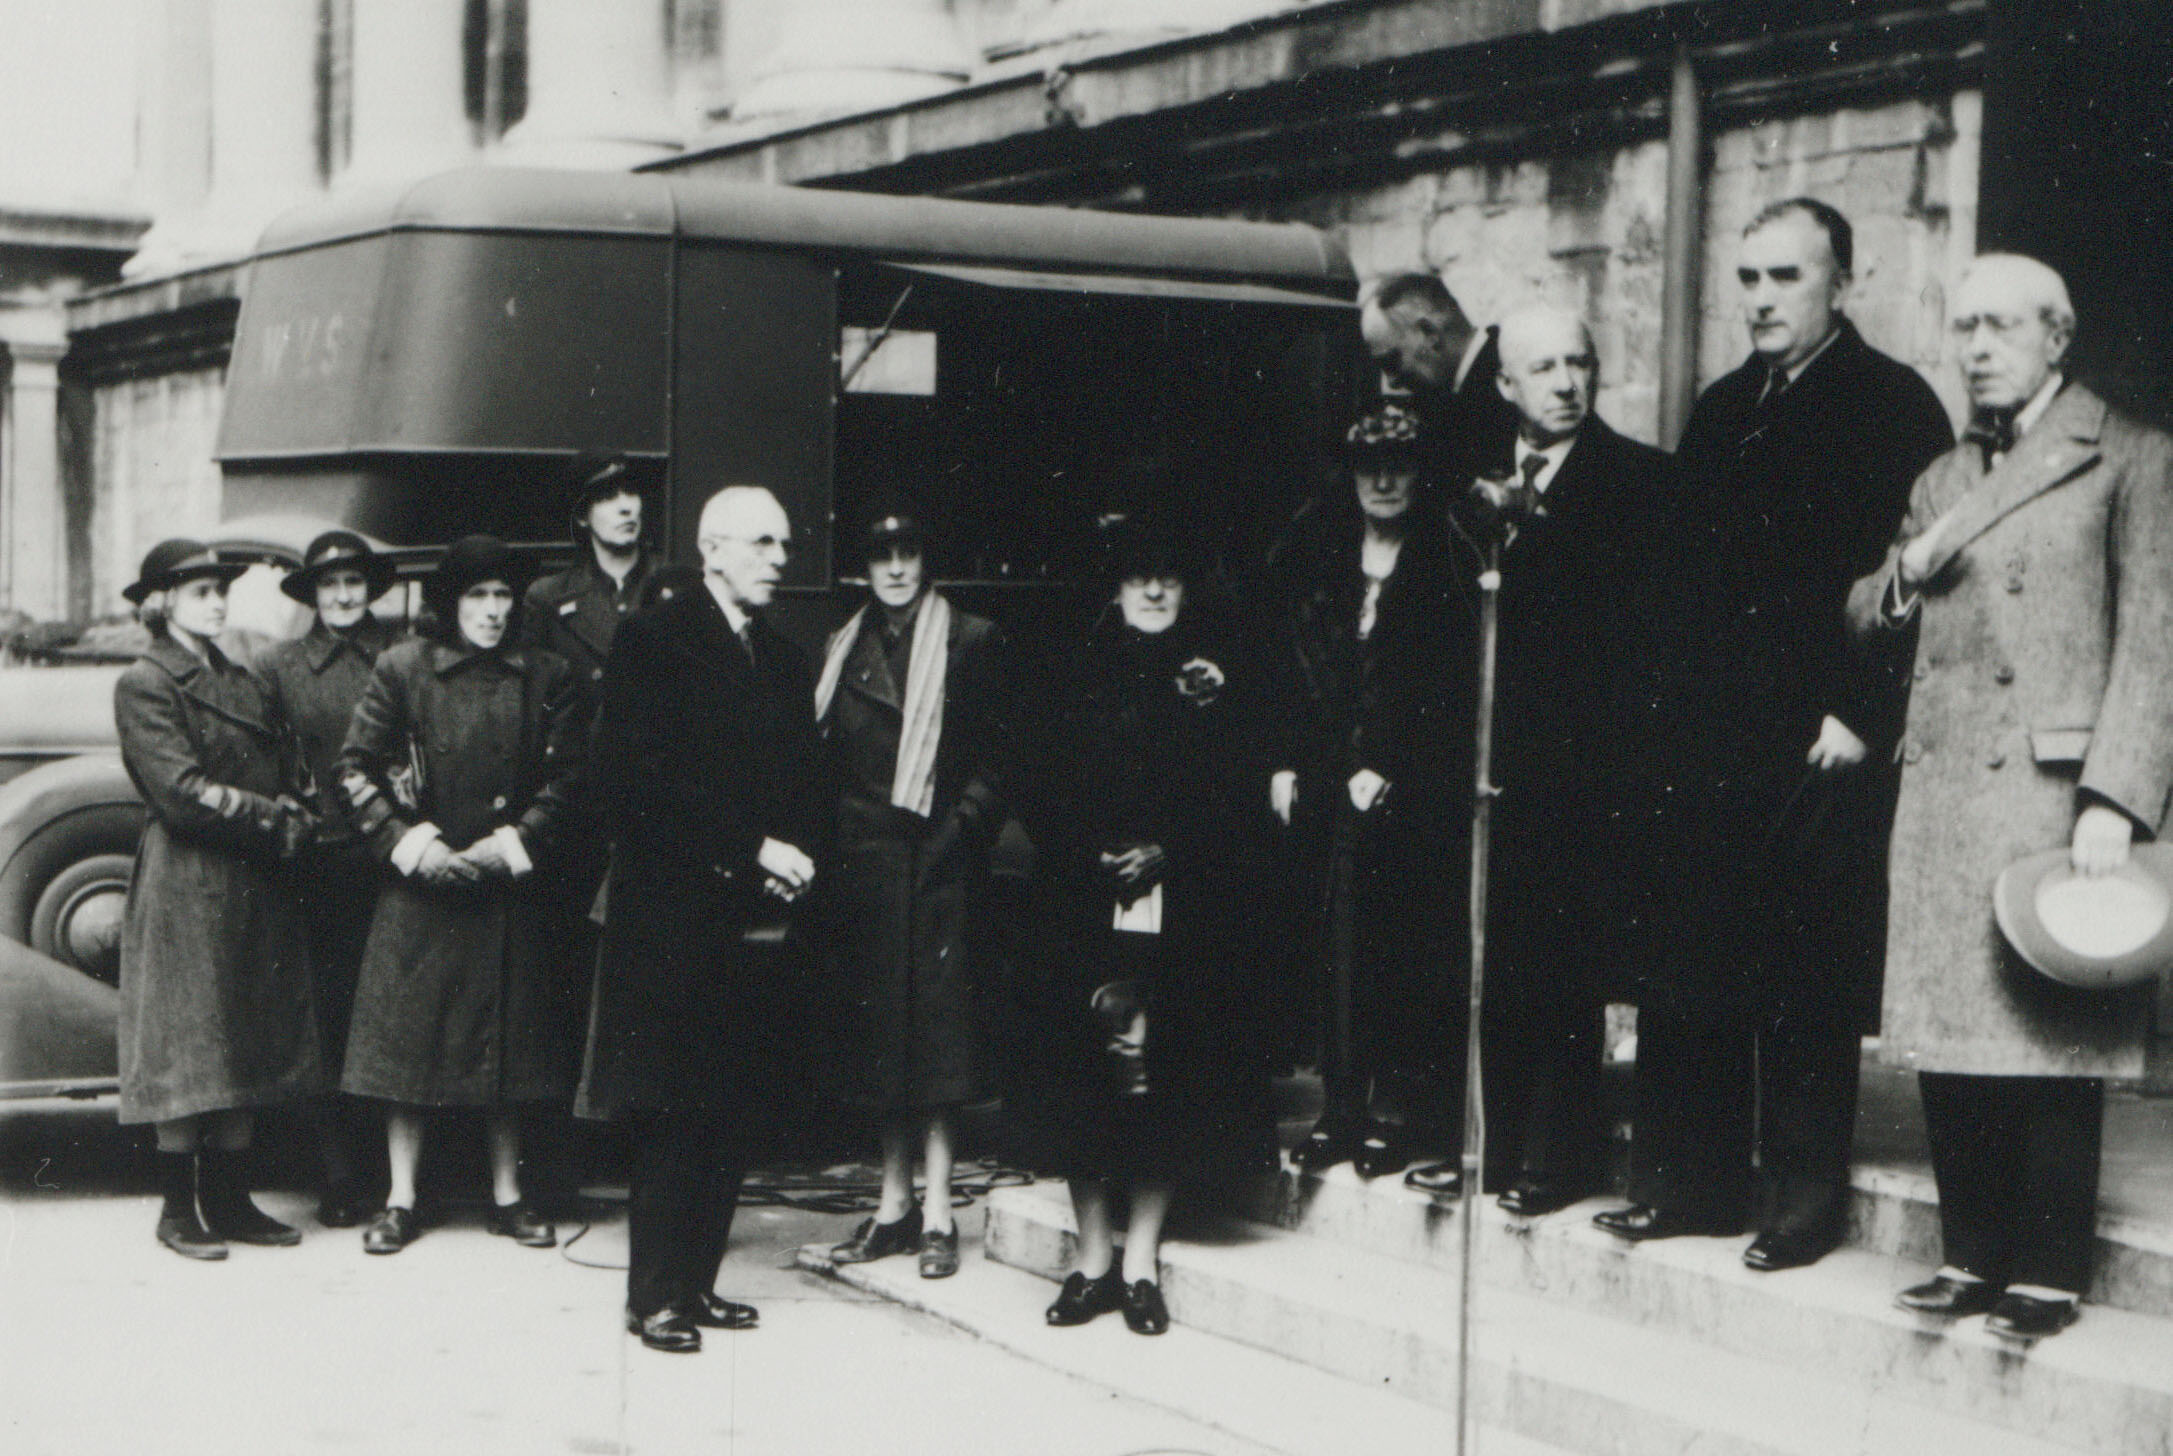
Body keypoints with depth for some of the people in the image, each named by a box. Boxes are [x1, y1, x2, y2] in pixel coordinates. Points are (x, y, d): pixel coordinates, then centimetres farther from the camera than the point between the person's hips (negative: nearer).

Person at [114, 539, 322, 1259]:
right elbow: (180, 792, -15)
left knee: (248, 1050, 7)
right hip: (185, 887, -7)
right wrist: (270, 817, -10)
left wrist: (295, 817, -8)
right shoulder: (145, 684, -6)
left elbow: (293, 779, 13)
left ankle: (230, 1200, 13)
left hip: (257, 886, 7)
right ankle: (179, 1209, 4)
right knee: (187, 1048, -4)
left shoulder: (245, 683, 16)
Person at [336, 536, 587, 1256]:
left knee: (509, 1041, 7)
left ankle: (507, 1196, 18)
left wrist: (515, 841, -8)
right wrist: (404, 840, -10)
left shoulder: (546, 678, 3)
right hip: (420, 887, -1)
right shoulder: (403, 669, -1)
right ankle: (400, 1201, 10)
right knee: (408, 1035, 1)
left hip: (508, 889, 1)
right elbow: (355, 768, 0)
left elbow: (568, 777, 3)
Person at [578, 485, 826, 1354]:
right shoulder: (654, 641, -4)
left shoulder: (785, 662, 17)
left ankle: (697, 1281, 14)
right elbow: (635, 780, -13)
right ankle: (654, 1296, 3)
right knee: (673, 1117, -4)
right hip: (675, 917, -6)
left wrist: (799, 858, -2)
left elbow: (809, 789, 19)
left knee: (734, 1117, 6)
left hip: (761, 920, 6)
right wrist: (750, 849, -16)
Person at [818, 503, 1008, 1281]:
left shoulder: (969, 641, 1)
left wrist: (961, 830, -14)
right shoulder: (842, 649, 14)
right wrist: (829, 848, 3)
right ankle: (895, 1203, 15)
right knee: (878, 1027, 7)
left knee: (934, 1032, -4)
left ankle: (937, 1211, 0)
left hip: (934, 857, -4)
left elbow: (991, 758, -2)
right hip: (862, 858, 4)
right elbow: (827, 757, 14)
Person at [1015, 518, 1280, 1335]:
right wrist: (1098, 855, -10)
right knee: (1082, 1075, 0)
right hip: (1087, 905, 1)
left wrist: (1168, 854, -11)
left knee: (1167, 1080, -1)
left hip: (1187, 910, -1)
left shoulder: (1223, 672, 6)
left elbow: (1241, 795, 1)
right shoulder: (1082, 673, 9)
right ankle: (1094, 1259, 9)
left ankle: (1141, 1262, 7)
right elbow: (1049, 799, 6)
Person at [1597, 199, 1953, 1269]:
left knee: (1805, 988, -2)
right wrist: (1674, 701, 11)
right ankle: (1689, 1181, 15)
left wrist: (1859, 715, -14)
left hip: (1820, 748, -6)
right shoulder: (1721, 411, 17)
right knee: (1683, 971, 6)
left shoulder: (1891, 405, -4)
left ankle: (1803, 1202, 7)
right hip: (1709, 740, 6)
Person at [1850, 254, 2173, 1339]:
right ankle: (1974, 1256, 17)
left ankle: (2048, 1276, 4)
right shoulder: (1940, 481, 21)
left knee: (2053, 1042, -4)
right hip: (1940, 798, 6)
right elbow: (1866, 623, 27)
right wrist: (1905, 575, 4)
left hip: (2055, 792, -6)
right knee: (1947, 1045, 7)